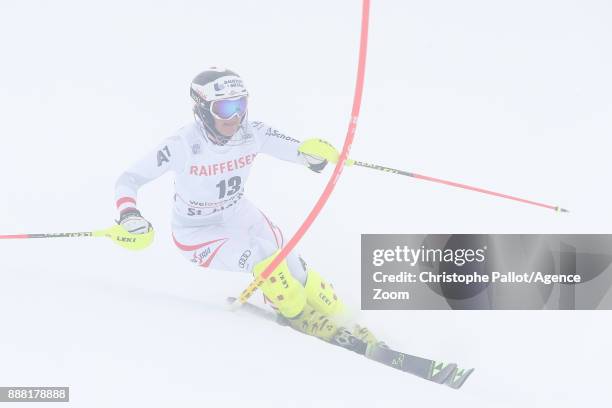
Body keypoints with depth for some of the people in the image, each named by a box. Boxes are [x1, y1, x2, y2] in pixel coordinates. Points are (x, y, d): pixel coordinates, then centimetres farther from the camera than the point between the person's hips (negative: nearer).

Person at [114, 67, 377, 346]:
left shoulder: (253, 133, -19)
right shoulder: (183, 145, -29)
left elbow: (302, 152, -12)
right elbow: (128, 181, -20)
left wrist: (315, 151, -36)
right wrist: (129, 216, -39)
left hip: (239, 215, 4)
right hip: (197, 232, -4)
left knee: (290, 265, -8)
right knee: (266, 259, -24)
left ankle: (338, 319, 16)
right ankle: (301, 317, 4)